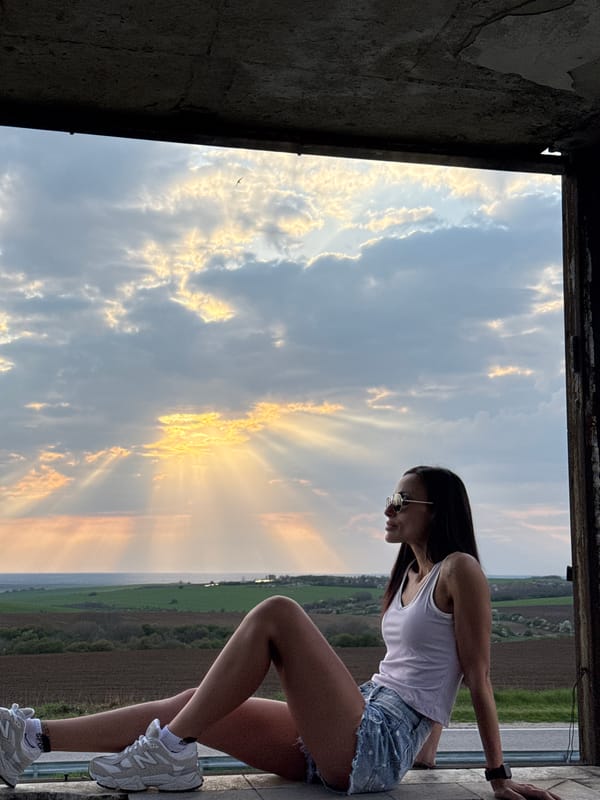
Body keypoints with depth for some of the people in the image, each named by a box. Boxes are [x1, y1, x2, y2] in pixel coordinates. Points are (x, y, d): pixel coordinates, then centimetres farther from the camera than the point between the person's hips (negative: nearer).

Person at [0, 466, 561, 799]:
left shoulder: (460, 571, -5)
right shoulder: (406, 576, 19)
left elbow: (478, 676, -7)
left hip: (378, 746, -8)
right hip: (342, 747, 8)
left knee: (276, 613, -21)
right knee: (190, 704, -4)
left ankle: (170, 751, -20)